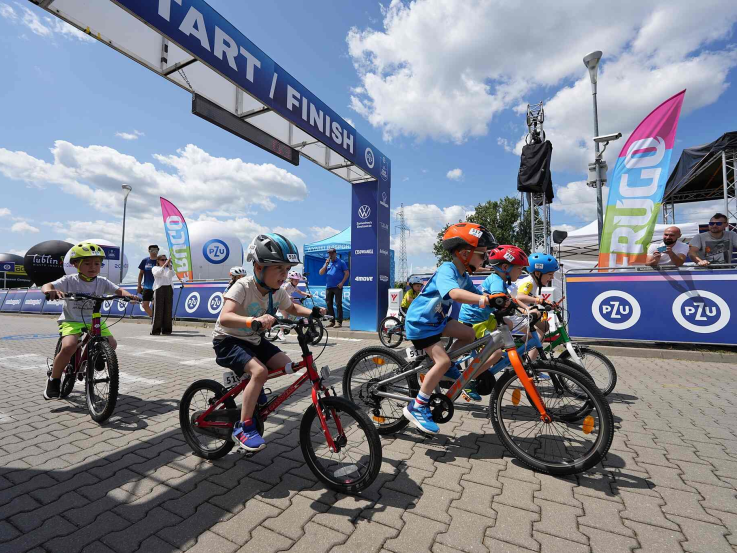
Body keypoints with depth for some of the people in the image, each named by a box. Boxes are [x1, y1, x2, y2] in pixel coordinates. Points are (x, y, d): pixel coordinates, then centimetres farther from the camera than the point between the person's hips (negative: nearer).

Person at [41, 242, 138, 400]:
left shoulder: (102, 282, -1)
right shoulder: (69, 281, -8)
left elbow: (118, 290, -7)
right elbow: (47, 285, -19)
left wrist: (127, 295, -30)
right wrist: (50, 290, -43)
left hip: (94, 321, 3)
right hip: (71, 320, -3)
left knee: (111, 344, -12)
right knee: (69, 347, -28)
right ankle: (53, 381, -2)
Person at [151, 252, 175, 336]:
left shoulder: (169, 269, 21)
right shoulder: (155, 268, 13)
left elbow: (172, 275, 0)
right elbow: (157, 273, -10)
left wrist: (169, 266, -9)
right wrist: (165, 265, -16)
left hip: (169, 289, 3)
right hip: (159, 288, -3)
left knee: (168, 310, -1)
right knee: (158, 310, -7)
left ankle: (166, 330, 3)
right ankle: (155, 330, -2)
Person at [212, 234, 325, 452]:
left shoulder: (278, 292, -6)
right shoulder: (243, 287, -26)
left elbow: (292, 308, 13)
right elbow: (225, 318, -40)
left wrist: (312, 312, -6)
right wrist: (253, 320, -59)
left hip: (254, 341, 7)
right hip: (228, 340, -6)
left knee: (286, 366, -8)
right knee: (260, 371, -28)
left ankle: (254, 389, 20)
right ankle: (243, 427, -12)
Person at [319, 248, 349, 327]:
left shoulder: (341, 262, 2)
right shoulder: (327, 263, 16)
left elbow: (347, 273, -3)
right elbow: (321, 273, 8)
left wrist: (342, 283, -13)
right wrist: (326, 264, -4)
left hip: (337, 287, -5)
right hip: (328, 287, 5)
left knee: (338, 304, -5)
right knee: (329, 304, 7)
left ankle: (339, 322, -1)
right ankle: (332, 321, 16)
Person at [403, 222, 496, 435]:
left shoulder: (463, 275, 4)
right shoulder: (447, 270, -26)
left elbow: (475, 294, 2)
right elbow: (455, 293, -46)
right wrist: (485, 299, -58)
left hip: (436, 319, 9)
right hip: (419, 322, -9)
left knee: (469, 334, 4)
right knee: (443, 361, -17)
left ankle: (445, 368, 21)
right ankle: (416, 407, -6)